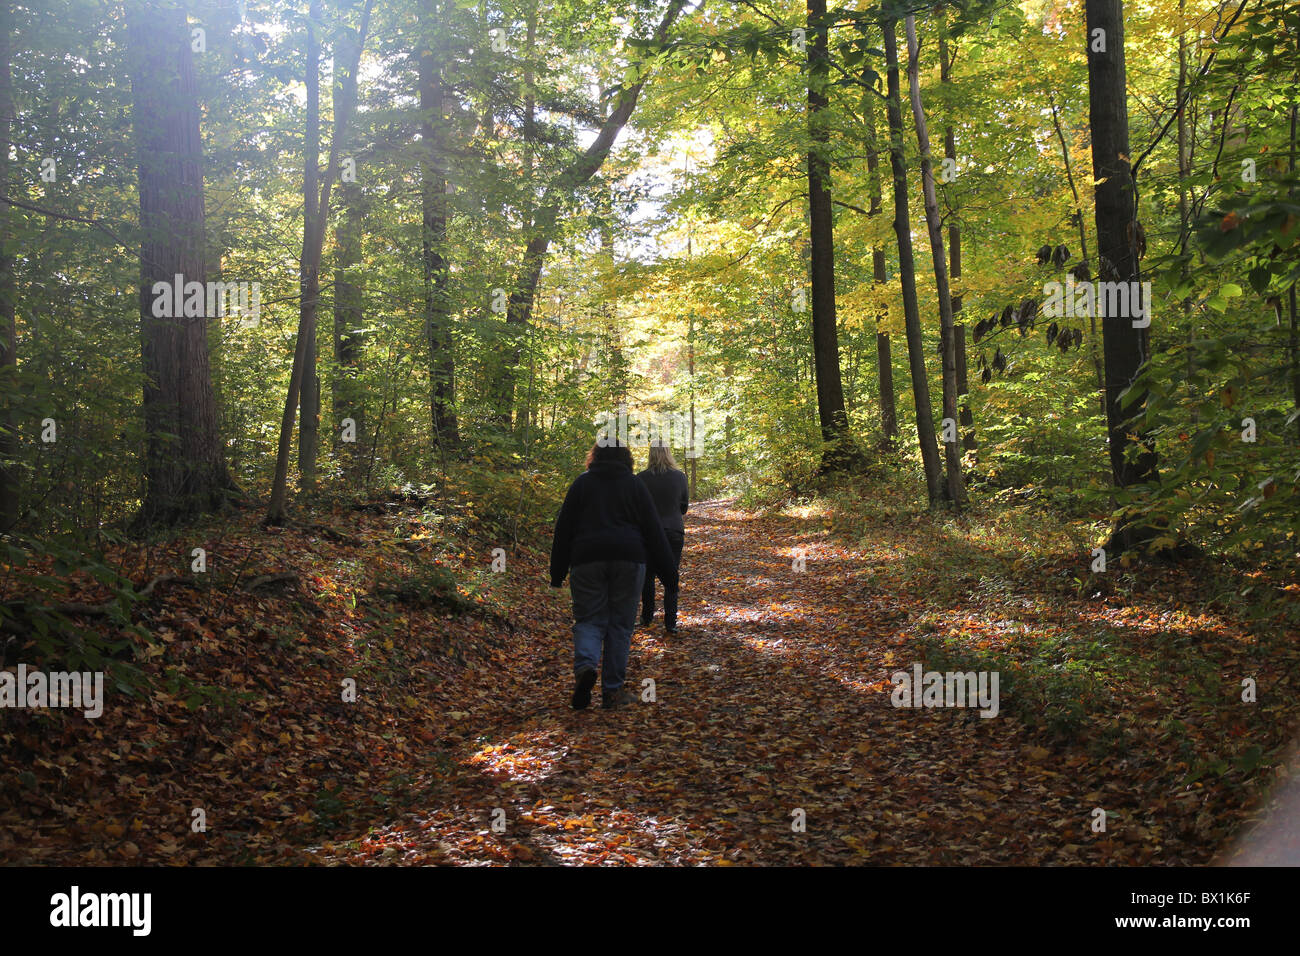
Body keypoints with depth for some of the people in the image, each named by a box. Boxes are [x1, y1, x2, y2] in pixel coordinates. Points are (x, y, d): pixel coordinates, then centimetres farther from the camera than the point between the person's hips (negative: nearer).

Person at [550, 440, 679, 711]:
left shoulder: (581, 484, 9)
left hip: (587, 559, 0)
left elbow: (563, 530, 8)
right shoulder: (634, 485, 8)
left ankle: (584, 666, -23)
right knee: (620, 624, 7)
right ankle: (612, 690, 6)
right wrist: (669, 572, 9)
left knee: (589, 620, 6)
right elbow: (654, 531, 6)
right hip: (629, 559, 0)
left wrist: (557, 573, 13)